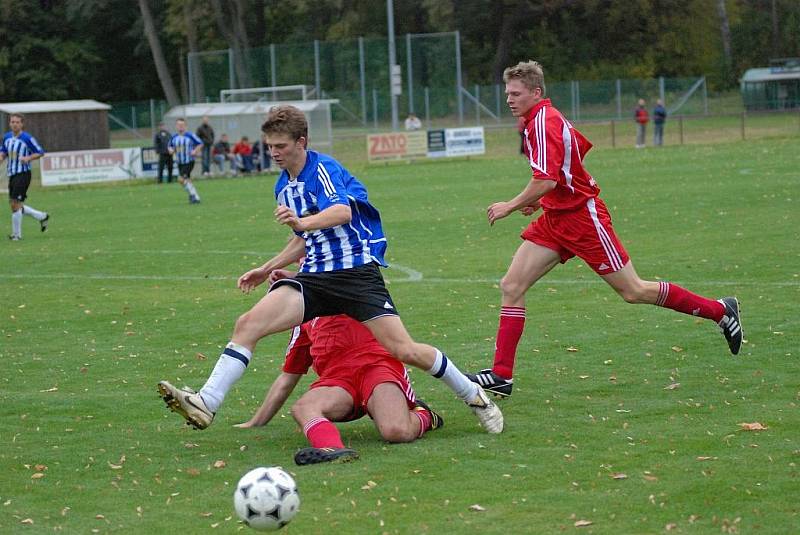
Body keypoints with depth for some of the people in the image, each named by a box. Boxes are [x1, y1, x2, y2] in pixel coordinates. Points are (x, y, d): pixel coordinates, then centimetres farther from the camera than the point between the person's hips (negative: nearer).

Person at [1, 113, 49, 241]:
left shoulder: (27, 138, -10)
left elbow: (40, 152, -4)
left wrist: (28, 158, -20)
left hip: (23, 174, -7)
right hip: (11, 175, 7)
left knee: (15, 204, -11)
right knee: (14, 205, 10)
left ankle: (16, 234, 2)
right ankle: (42, 217, 26)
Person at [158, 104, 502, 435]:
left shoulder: (324, 168, -10)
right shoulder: (283, 187, 16)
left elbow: (342, 211, -30)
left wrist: (303, 222, -48)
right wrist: (267, 269, 28)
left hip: (357, 270, -7)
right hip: (315, 277, 7)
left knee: (405, 351, -14)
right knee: (248, 324, -15)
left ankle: (474, 397, 9)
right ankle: (205, 405, -24)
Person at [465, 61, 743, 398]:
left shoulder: (543, 123, -20)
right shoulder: (535, 120, 10)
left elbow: (547, 181, -31)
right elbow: (581, 147, 24)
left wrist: (511, 206, -18)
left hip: (582, 217, -10)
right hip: (555, 218, 10)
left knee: (632, 291, -1)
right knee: (511, 286, -2)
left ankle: (719, 310, 15)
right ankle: (501, 375, -2)